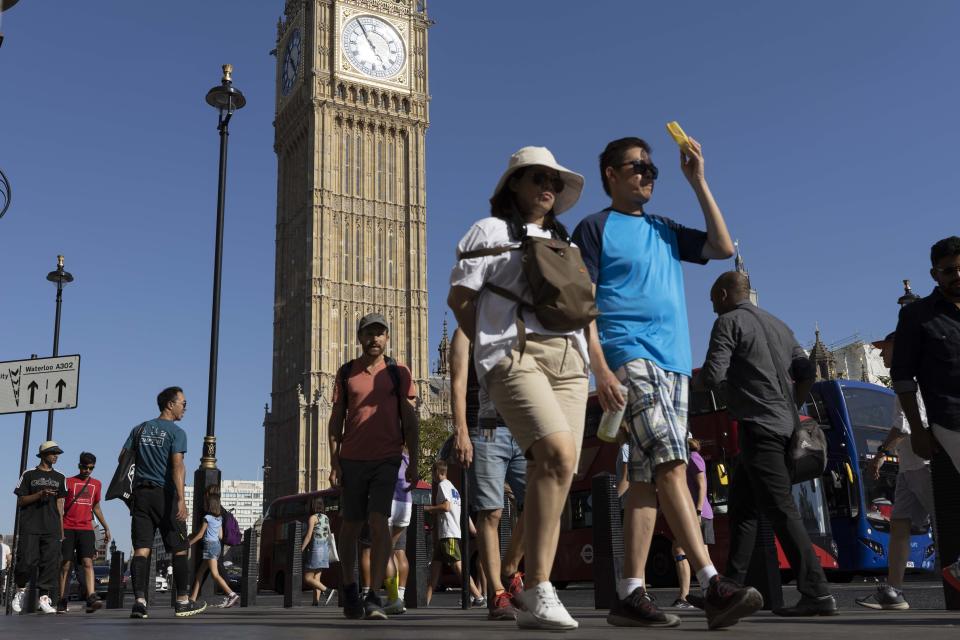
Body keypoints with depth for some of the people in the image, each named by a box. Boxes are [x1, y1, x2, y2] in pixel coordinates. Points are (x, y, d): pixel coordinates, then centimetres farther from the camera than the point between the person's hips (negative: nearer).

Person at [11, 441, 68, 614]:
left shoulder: (59, 478, 17)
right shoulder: (29, 475, 7)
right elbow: (20, 501, 3)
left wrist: (61, 530, 10)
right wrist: (40, 494, -13)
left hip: (52, 528, 3)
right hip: (30, 527, -3)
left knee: (51, 562, -6)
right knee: (27, 561, -9)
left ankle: (44, 598, -3)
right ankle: (21, 589, 17)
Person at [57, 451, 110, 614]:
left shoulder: (96, 484, 15)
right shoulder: (68, 482, 5)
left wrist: (106, 528, 19)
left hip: (86, 529, 2)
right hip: (68, 528, -2)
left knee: (88, 562, -12)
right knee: (66, 564, -1)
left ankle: (91, 598, -24)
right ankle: (62, 602, 7)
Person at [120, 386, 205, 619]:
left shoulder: (140, 429, 12)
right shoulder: (176, 432, -5)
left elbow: (122, 458, 12)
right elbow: (177, 466, -16)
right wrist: (181, 499, -23)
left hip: (141, 494, 5)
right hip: (165, 495, -5)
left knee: (141, 549, 0)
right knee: (179, 550, 5)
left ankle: (139, 601, -9)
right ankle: (183, 602, 10)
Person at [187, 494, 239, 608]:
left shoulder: (207, 517, -9)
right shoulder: (219, 518, 11)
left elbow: (200, 535, -6)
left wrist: (189, 543, 7)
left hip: (209, 545, -9)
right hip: (217, 544, 9)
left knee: (215, 574, -15)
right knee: (200, 572, 14)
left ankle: (232, 595, -25)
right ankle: (193, 598, 16)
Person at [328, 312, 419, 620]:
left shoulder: (398, 373, 5)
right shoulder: (346, 372, 8)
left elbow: (409, 419, 4)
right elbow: (336, 419, 8)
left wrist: (413, 462, -1)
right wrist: (334, 462, 1)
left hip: (387, 459, -2)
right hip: (352, 459, 2)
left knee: (378, 522, -15)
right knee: (351, 525, 10)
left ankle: (374, 597, -11)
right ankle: (349, 589, 29)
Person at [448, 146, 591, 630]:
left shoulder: (567, 244, 27)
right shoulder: (490, 231, 12)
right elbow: (459, 297, 7)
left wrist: (597, 361, 10)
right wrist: (492, 345, 6)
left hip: (568, 359, 6)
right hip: (514, 355, -5)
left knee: (548, 475, -3)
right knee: (559, 456, -26)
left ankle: (534, 601, 2)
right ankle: (537, 588, -20)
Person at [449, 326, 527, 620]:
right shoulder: (467, 333, 10)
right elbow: (458, 384, -2)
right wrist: (460, 431, -14)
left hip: (523, 433, 4)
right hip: (485, 433, -4)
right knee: (490, 514, -6)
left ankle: (509, 572, 9)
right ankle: (497, 595, -1)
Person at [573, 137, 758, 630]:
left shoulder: (665, 231, 24)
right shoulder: (595, 227, 5)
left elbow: (724, 247, 17)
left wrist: (697, 182, 15)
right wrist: (601, 368, -15)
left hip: (675, 363, 7)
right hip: (630, 357, -7)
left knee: (646, 479, 1)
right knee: (671, 465, -19)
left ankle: (631, 594, 2)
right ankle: (712, 584, -23)